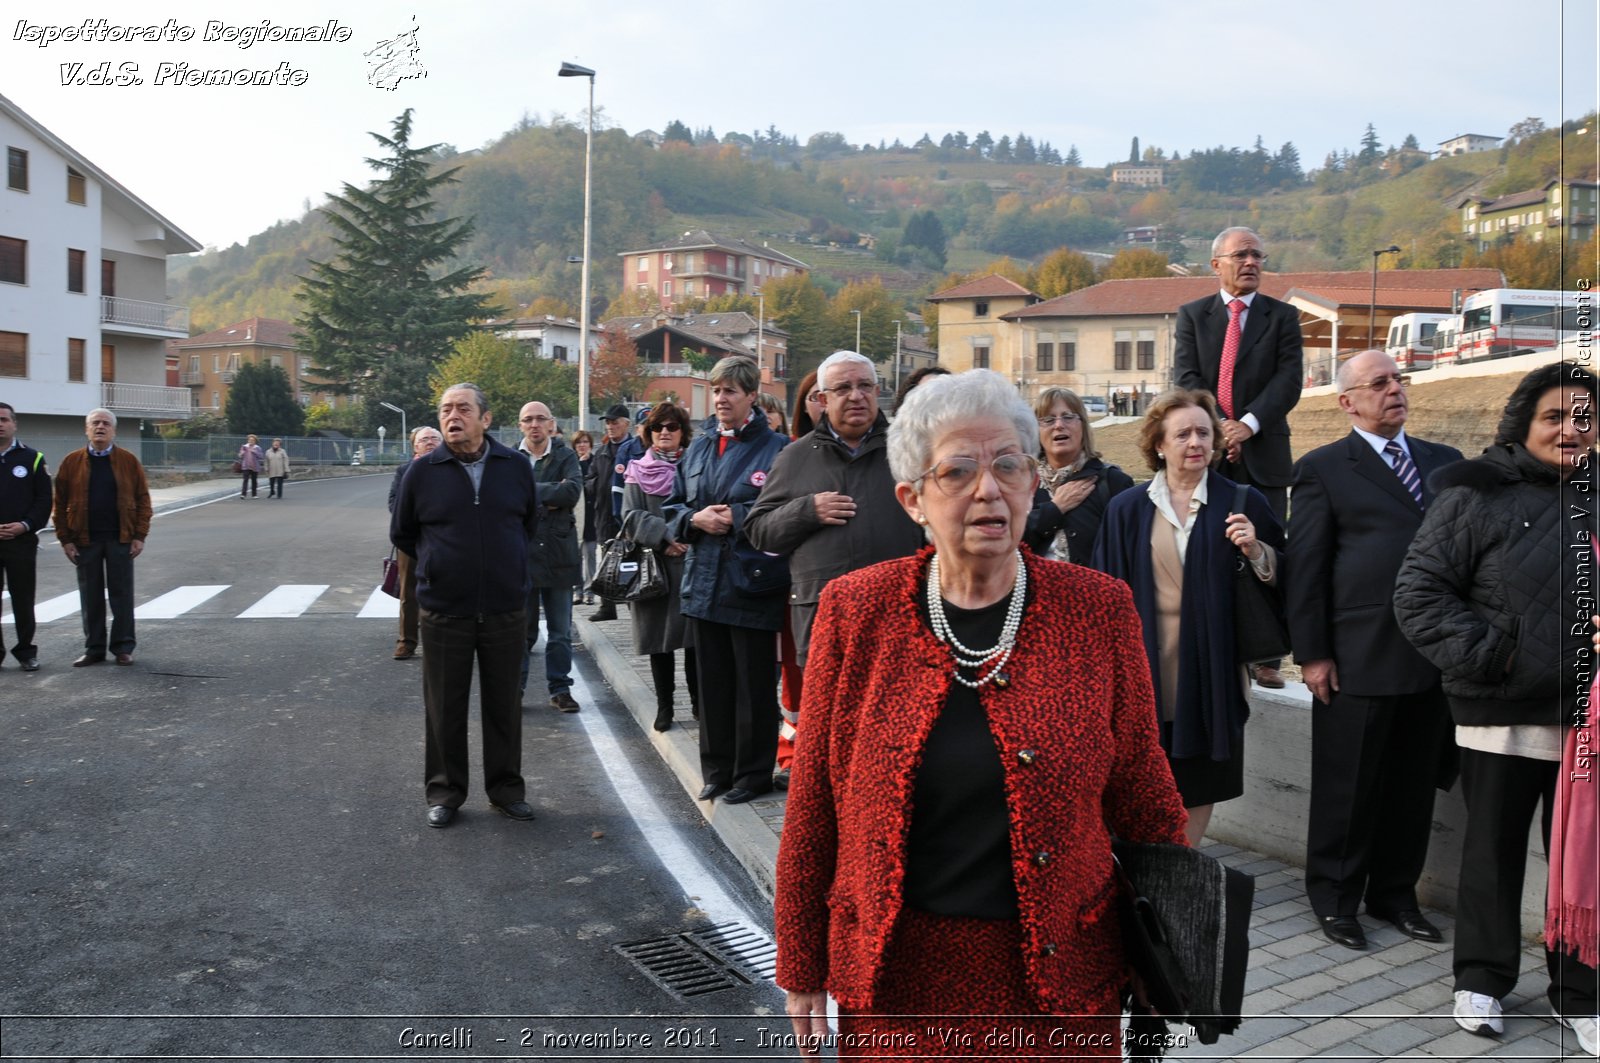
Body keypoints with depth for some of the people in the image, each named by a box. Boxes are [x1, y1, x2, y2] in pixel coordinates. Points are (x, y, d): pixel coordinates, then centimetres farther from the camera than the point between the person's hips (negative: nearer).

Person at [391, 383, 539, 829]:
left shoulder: (515, 466, 0)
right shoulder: (423, 471, -3)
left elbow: (530, 521, 17)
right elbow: (401, 532, 10)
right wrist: (439, 564, 11)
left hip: (505, 609, 1)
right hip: (444, 612, -1)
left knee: (504, 704, 10)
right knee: (445, 707, 8)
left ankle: (506, 788, 24)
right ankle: (444, 792, 22)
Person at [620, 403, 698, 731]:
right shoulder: (638, 473, 8)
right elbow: (631, 517, -1)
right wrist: (663, 537, -15)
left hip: (693, 563, 0)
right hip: (653, 566, 1)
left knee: (694, 636, 1)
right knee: (659, 637, 6)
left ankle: (699, 701, 15)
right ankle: (664, 704, 18)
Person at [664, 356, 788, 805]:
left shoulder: (775, 448, -6)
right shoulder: (698, 448, 12)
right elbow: (673, 508, 15)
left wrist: (734, 517, -16)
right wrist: (696, 519, -5)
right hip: (704, 583, 6)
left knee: (754, 683, 4)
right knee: (712, 681, 13)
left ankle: (753, 773, 17)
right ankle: (717, 771, 24)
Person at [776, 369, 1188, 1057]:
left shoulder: (1100, 608, -5)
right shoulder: (855, 612, -6)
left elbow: (1140, 790, 2)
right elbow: (813, 802, 0)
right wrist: (801, 969, 3)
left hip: (1057, 972, 0)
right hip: (894, 975, 0)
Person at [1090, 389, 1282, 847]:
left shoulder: (1242, 503, 1)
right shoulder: (1127, 509, 3)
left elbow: (1280, 578, 5)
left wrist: (1255, 552, -16)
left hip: (1212, 667, 0)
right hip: (1147, 667, 0)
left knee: (1199, 782, 9)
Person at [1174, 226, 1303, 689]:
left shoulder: (1282, 316, 8)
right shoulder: (1192, 315, 10)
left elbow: (1288, 381, -3)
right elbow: (1187, 378, 0)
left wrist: (1249, 423, -16)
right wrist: (1218, 428, -13)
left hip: (1263, 451, 0)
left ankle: (1266, 658, 6)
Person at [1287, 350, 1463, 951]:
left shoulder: (1445, 463, 14)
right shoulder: (1323, 469, -1)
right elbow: (1305, 567, -4)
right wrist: (1311, 653, -9)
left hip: (1434, 656, 5)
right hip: (1359, 656, -4)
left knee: (1414, 785, 13)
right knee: (1347, 787, 6)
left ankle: (1395, 893, 28)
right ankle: (1334, 897, 22)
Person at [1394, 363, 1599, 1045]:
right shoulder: (1476, 495, -4)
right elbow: (1419, 593, -7)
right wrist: (1485, 654, -13)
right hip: (1503, 719, -3)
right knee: (1494, 849, 10)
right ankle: (1481, 978, 27)